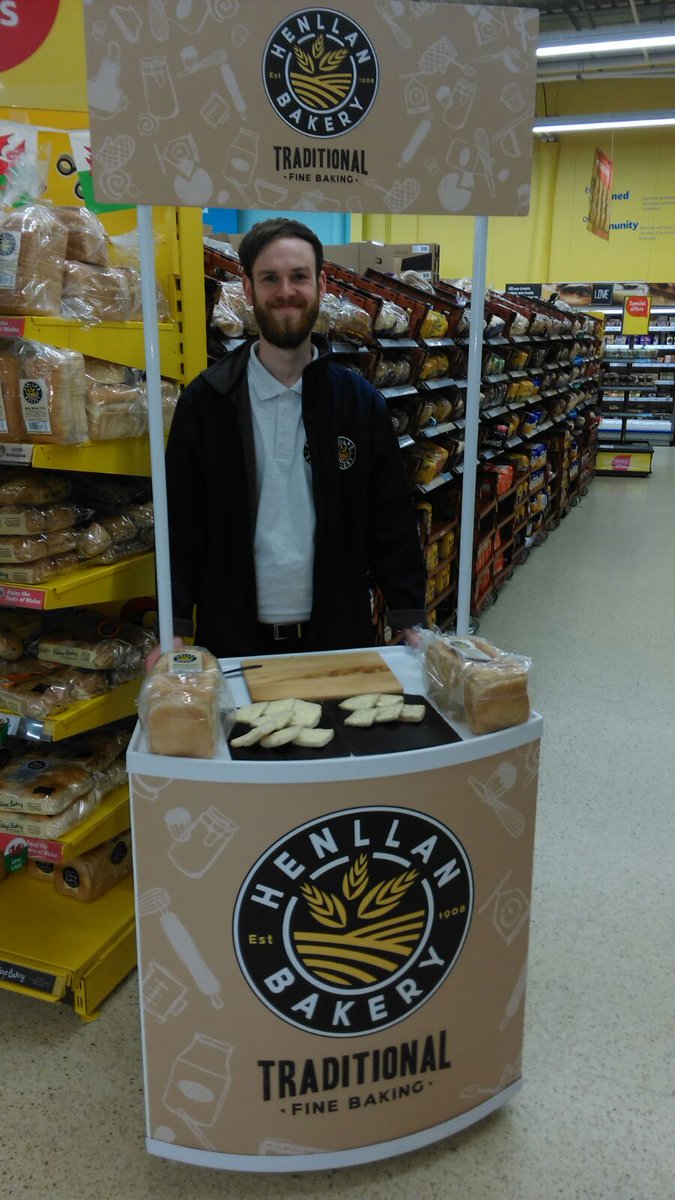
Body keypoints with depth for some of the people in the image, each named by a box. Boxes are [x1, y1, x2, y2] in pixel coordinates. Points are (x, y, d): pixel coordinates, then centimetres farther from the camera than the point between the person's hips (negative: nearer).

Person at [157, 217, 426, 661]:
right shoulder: (206, 399, -2)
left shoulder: (360, 401, 1)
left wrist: (411, 626, -2)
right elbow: (181, 525, -1)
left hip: (339, 636, 1)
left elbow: (392, 523, 3)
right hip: (233, 639, -1)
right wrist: (173, 632, -8)